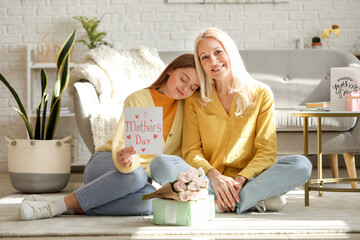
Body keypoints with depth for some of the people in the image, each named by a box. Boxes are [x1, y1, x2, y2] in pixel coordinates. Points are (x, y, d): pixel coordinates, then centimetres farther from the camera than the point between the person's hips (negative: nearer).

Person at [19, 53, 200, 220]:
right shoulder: (138, 100, -7)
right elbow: (122, 140, -23)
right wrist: (125, 159, -45)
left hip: (142, 177, 4)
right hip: (106, 163, -3)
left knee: (150, 202, -37)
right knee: (135, 174, -43)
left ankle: (74, 208, -32)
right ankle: (56, 205, -36)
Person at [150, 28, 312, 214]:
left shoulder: (260, 94, 6)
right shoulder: (195, 101, 9)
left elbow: (267, 150, 0)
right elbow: (191, 150, 1)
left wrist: (240, 179, -17)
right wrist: (214, 176, -20)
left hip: (249, 178, 0)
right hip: (207, 181, 1)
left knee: (302, 165, -25)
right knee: (160, 164, -28)